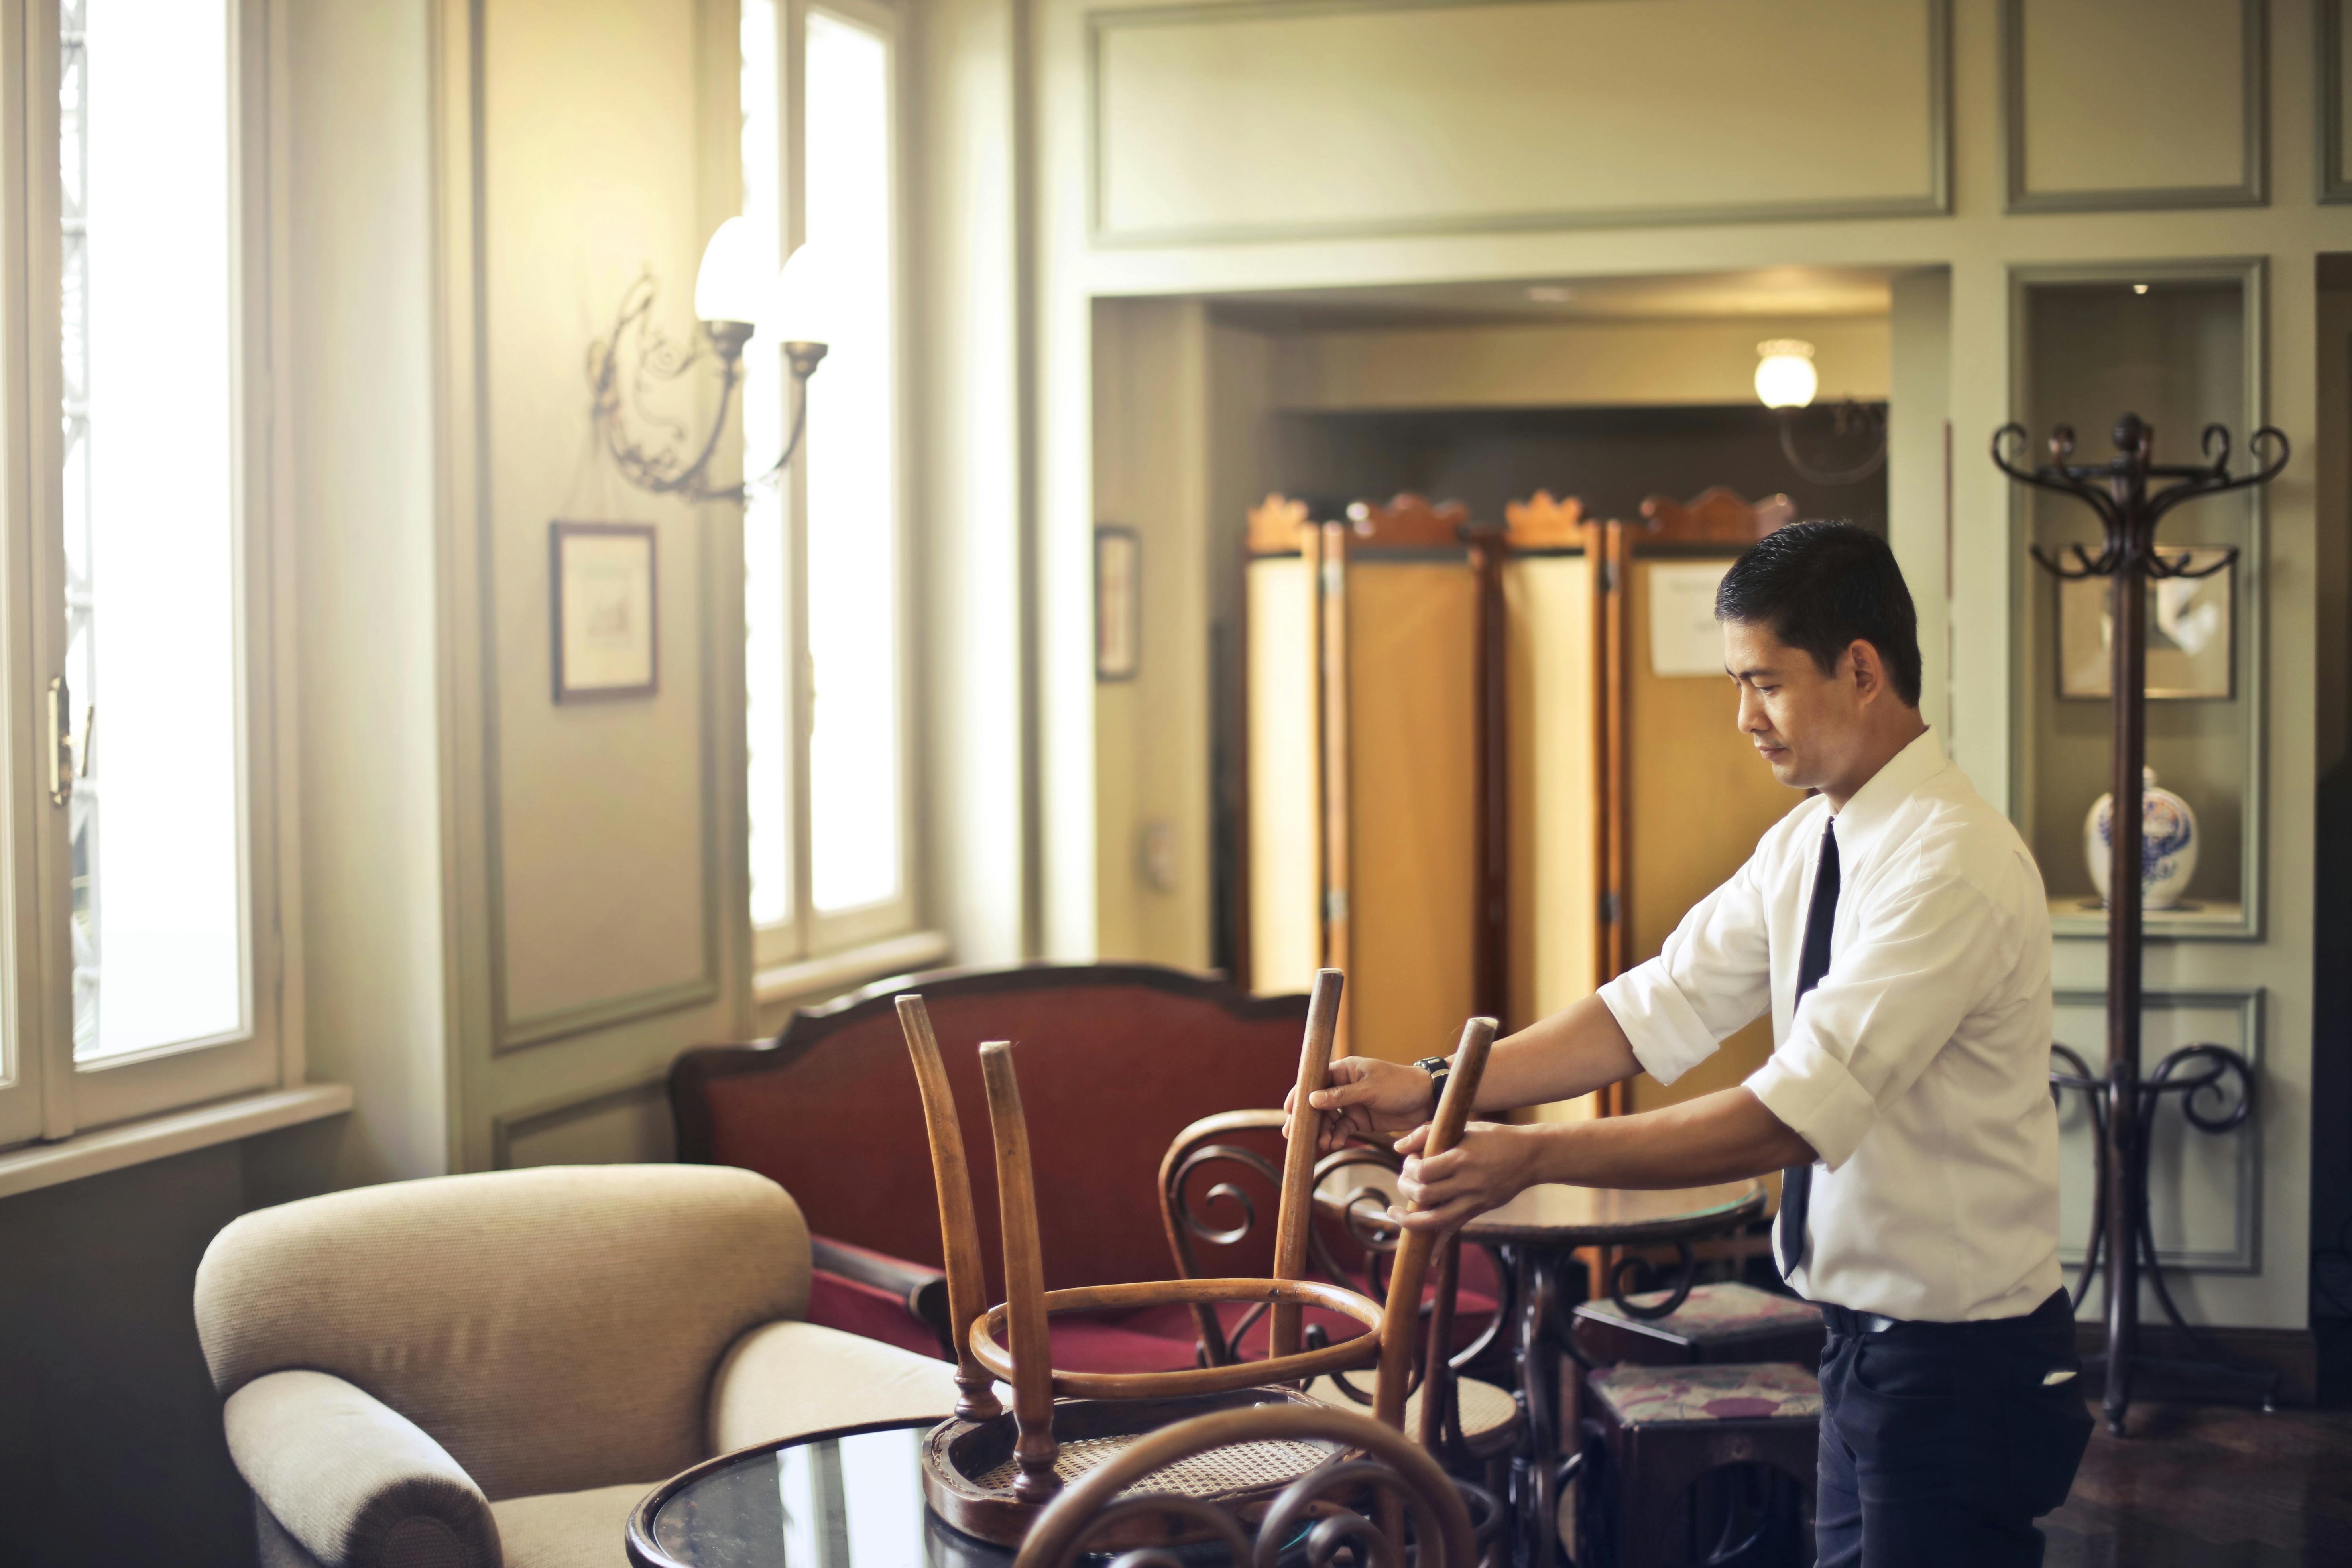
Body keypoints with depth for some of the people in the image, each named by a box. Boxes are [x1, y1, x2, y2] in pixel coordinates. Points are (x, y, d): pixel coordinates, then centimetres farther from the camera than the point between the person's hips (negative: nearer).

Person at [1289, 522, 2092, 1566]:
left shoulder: (1954, 868, -23)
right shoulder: (1807, 846, 5)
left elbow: (1792, 1116, -29)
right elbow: (1661, 1009, 1)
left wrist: (1533, 1156, -31)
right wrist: (1434, 1089, -9)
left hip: (1960, 1370, -8)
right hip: (1866, 1344, 8)